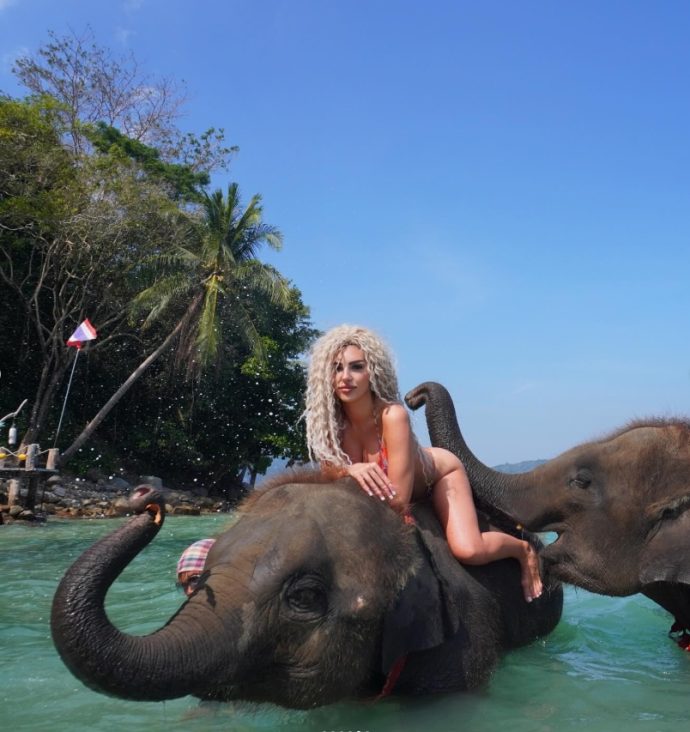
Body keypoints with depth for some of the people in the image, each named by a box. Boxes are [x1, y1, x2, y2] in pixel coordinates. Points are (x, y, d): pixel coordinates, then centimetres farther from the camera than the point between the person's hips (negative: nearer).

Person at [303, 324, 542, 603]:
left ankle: (524, 550, 12)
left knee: (468, 550, -23)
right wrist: (351, 470, -36)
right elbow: (329, 471, -17)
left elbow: (398, 500, -38)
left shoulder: (393, 416, -37)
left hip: (438, 472, -6)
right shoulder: (327, 418, -23)